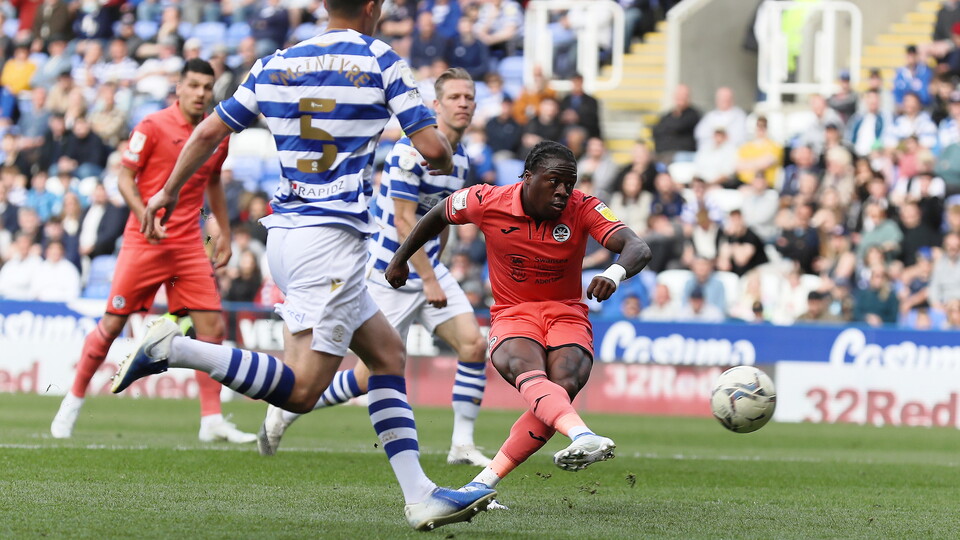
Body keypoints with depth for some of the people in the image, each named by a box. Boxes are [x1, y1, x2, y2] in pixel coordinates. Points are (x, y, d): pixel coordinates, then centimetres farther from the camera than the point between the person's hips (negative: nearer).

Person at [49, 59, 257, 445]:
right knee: (113, 324, -1)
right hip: (144, 240, -4)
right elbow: (125, 178, -6)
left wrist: (225, 234, 22)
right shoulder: (153, 126, -8)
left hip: (189, 245, 4)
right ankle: (72, 403, 16)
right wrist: (145, 215, -22)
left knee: (211, 326, -5)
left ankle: (212, 421, 0)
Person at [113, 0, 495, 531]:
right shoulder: (380, 61, -4)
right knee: (301, 390, -12)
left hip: (284, 230, 8)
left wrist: (169, 191, 28)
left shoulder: (274, 64, 11)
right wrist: (446, 165, 17)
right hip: (331, 238, -8)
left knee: (387, 352, 15)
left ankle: (419, 495, 8)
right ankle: (172, 348, -23)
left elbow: (209, 131, 14)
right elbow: (431, 147, -7)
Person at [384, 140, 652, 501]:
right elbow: (439, 215, 11)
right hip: (513, 315, -1)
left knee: (565, 386, -29)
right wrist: (401, 259, 22)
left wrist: (614, 274, -49)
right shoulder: (487, 202, -10)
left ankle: (484, 482, -23)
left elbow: (638, 249, -25)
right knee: (529, 374, -36)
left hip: (567, 314, 1)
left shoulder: (583, 209, -12)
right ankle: (582, 436, -67)